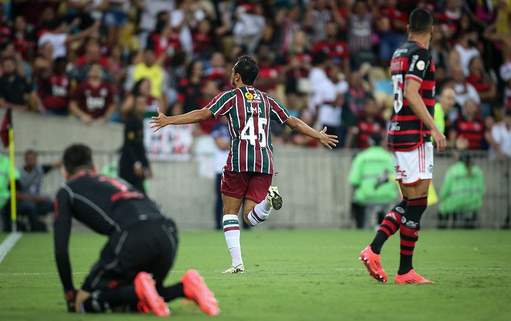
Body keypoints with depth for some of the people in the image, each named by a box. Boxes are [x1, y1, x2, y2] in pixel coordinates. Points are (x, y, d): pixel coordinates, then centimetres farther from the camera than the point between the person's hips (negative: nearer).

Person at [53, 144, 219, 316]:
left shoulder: (66, 192, 23)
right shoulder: (117, 181, 39)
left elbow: (60, 248, 17)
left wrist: (70, 293, 26)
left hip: (132, 235, -6)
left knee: (85, 301, 8)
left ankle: (138, 289, -17)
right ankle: (186, 286, -2)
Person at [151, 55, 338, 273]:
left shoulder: (231, 97, 7)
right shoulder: (267, 100, 19)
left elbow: (202, 115, -1)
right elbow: (294, 123, 23)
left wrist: (169, 121, 6)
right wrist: (320, 136, 36)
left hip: (239, 161, -3)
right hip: (265, 162, 3)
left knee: (230, 213, 9)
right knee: (250, 218, 3)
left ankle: (237, 263, -4)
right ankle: (268, 199, -29)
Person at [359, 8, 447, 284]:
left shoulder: (399, 53, 15)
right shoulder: (420, 54, -12)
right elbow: (411, 93, -22)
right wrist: (433, 127, -23)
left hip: (397, 131, 9)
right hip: (415, 135, -9)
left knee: (408, 202, 13)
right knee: (416, 203, -5)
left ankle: (373, 250, 3)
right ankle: (405, 271, -3)